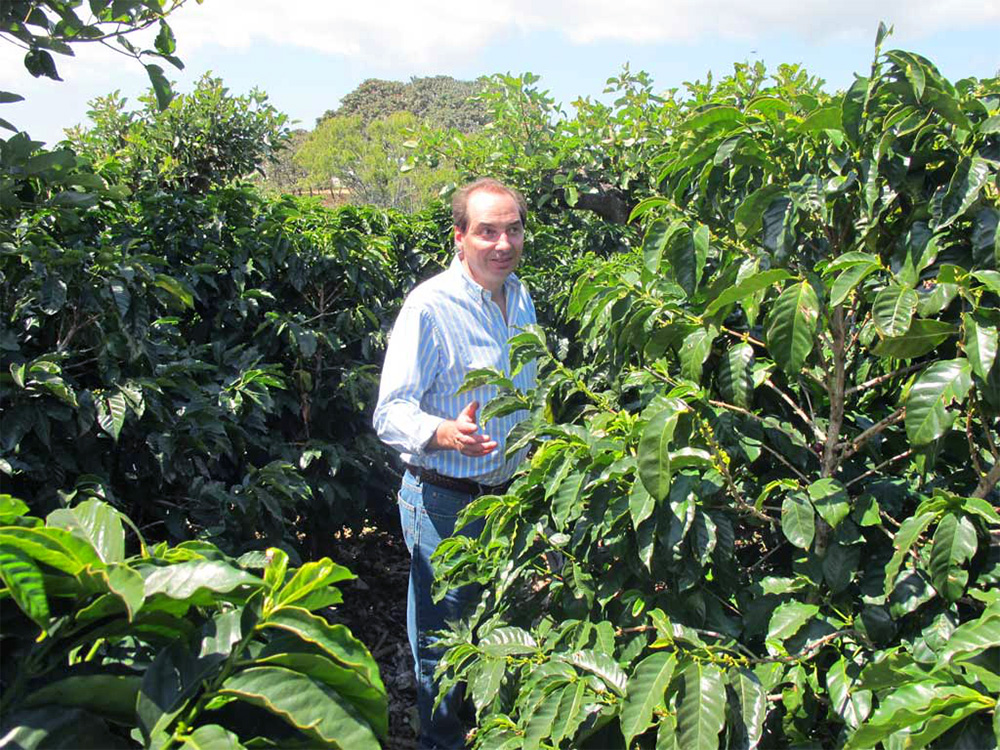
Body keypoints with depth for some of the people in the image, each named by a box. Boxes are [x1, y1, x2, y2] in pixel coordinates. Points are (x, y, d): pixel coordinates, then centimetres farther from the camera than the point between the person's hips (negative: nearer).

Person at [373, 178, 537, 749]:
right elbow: (391, 412, -22)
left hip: (510, 494, 7)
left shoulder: (521, 299, 5)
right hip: (446, 503, -7)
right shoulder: (430, 306, -19)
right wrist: (445, 433, -41)